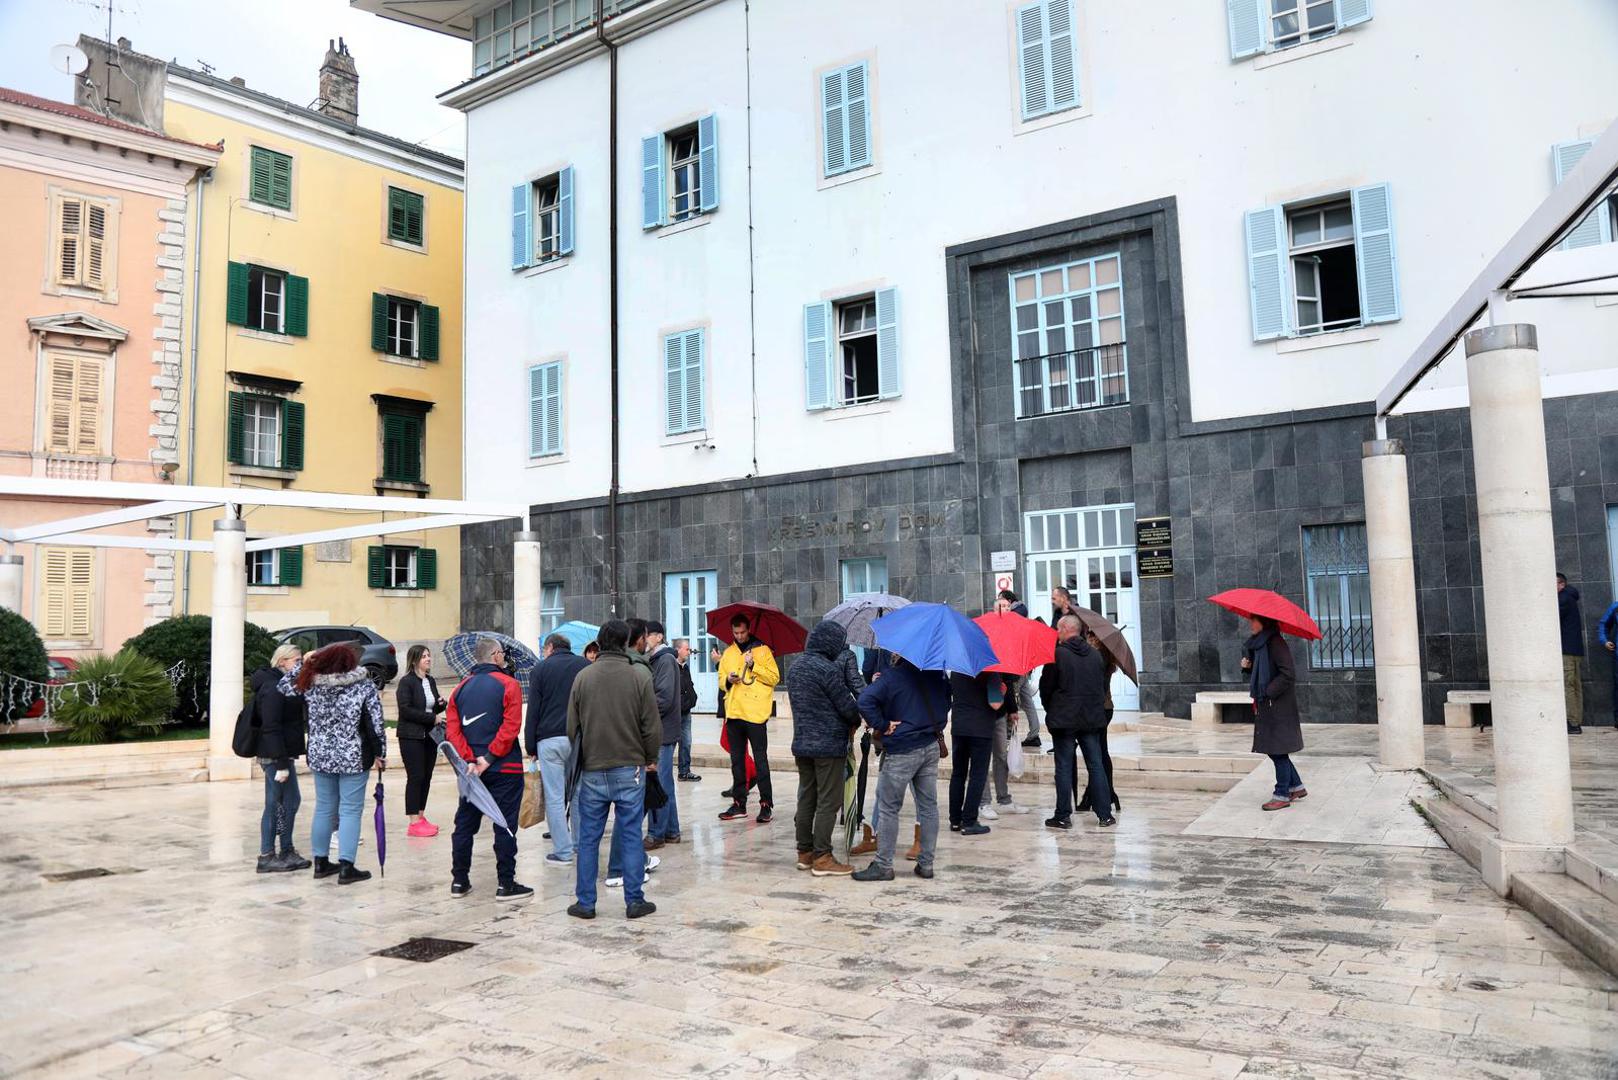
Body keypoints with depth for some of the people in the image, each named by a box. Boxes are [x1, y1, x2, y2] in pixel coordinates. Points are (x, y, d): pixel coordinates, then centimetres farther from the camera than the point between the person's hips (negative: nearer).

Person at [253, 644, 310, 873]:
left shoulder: (282, 684, 14)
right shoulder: (273, 689, -17)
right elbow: (271, 728, -22)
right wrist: (281, 763, -24)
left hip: (284, 753, 10)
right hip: (275, 756, -10)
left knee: (291, 801, 15)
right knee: (276, 805, -1)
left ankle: (287, 852, 23)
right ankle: (266, 857, 8)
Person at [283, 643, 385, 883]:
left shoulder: (311, 684, -2)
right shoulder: (364, 685, -11)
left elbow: (285, 685, 16)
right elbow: (375, 724, -11)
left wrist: (304, 663, 18)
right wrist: (380, 754, -1)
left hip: (320, 756, 4)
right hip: (353, 758, -4)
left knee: (324, 808, 16)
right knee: (350, 811, 0)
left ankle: (321, 862, 25)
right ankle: (346, 867, -1)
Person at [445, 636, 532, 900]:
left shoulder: (461, 688, 8)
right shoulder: (509, 684, -7)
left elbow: (452, 729, -1)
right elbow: (511, 727, -17)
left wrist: (469, 759, -8)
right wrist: (489, 757, -15)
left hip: (471, 768, 5)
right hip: (505, 769, -5)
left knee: (465, 824, 14)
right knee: (505, 826, 0)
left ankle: (459, 881, 20)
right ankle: (506, 884, 3)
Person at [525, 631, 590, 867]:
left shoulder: (540, 669, 5)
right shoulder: (586, 666, 12)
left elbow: (533, 711, 1)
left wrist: (530, 747, 4)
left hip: (549, 740, -3)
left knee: (554, 798, 2)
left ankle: (563, 852, 3)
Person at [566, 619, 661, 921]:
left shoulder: (583, 676, -2)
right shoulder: (639, 675, -8)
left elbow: (572, 726, 4)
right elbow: (652, 724, -5)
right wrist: (651, 757, 10)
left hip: (592, 771, 2)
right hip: (630, 769, -2)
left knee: (588, 838, 10)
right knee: (631, 836, 5)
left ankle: (584, 902, 16)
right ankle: (635, 901, 10)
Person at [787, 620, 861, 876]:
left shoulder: (795, 667, 9)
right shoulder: (827, 669, -18)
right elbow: (847, 706, -15)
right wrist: (855, 722, 7)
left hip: (802, 744, 8)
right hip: (829, 746, -8)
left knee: (806, 799, 14)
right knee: (828, 802, -1)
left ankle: (804, 852, 21)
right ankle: (822, 858, 2)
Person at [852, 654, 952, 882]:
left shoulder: (892, 676, -12)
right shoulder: (936, 674, 4)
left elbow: (865, 701, -24)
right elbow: (947, 698, 19)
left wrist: (883, 725, -14)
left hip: (901, 752, -6)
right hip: (932, 746, 6)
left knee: (889, 808, 3)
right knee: (928, 806, 11)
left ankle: (883, 865, 7)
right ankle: (926, 863, 16)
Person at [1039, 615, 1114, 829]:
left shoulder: (1057, 654, -11)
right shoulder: (1095, 655, 5)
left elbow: (1046, 687, -7)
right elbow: (1104, 685, 12)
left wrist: (1051, 710, 10)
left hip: (1064, 720, -4)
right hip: (1093, 719, 4)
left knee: (1064, 768, 1)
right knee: (1096, 766, 9)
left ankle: (1063, 816, 5)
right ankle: (1105, 815, 11)